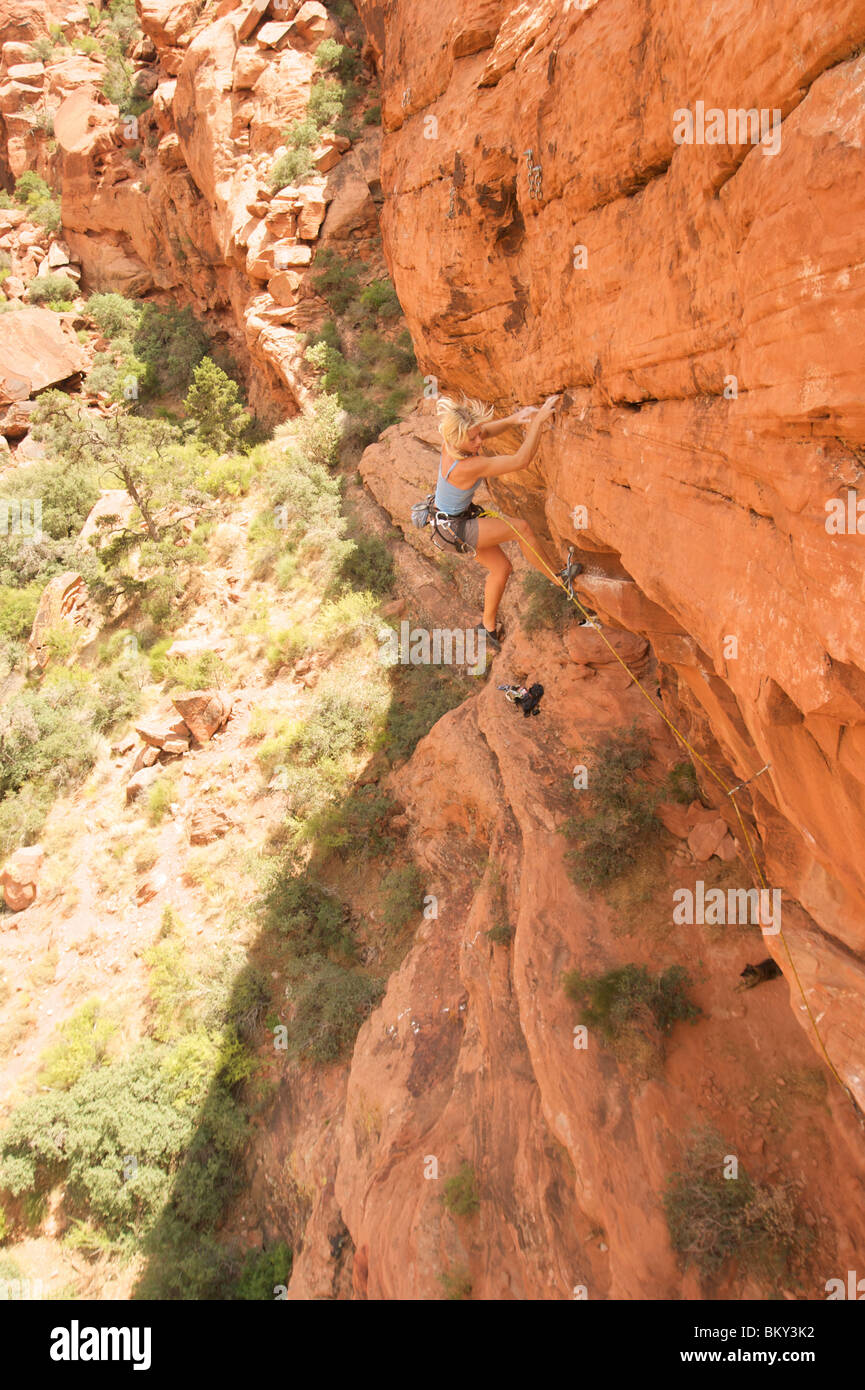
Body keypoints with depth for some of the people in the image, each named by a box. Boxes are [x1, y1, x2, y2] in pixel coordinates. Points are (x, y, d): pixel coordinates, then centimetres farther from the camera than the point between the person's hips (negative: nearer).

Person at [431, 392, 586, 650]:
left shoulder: (452, 442, -14)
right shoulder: (468, 466, -37)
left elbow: (488, 430, 8)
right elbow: (521, 460, -37)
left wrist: (514, 418, -10)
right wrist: (538, 420, -34)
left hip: (461, 517, 9)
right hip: (454, 529, -9)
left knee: (501, 568, 17)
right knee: (521, 527, -19)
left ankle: (488, 625, 35)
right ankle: (558, 577, 2)